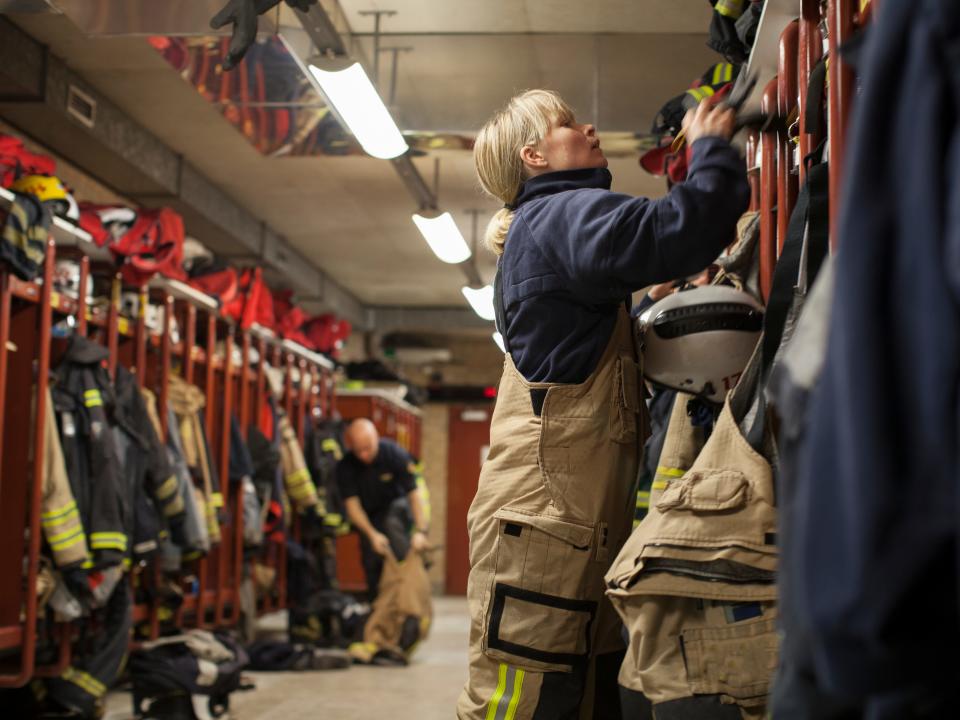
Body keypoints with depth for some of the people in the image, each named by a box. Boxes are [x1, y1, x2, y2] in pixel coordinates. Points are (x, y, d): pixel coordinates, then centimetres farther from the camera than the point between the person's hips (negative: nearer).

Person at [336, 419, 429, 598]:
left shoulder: (395, 454, -24)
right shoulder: (345, 466, -20)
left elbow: (413, 493, -25)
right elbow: (351, 504, -20)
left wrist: (421, 531, -36)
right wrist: (372, 534, -35)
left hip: (396, 505, -2)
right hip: (369, 517, 2)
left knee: (393, 524, -35)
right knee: (372, 563, -5)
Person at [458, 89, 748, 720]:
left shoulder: (545, 228, 27)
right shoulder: (564, 215, -7)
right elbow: (674, 235, -23)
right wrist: (711, 151, -7)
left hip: (581, 517, 11)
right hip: (543, 513, -11)